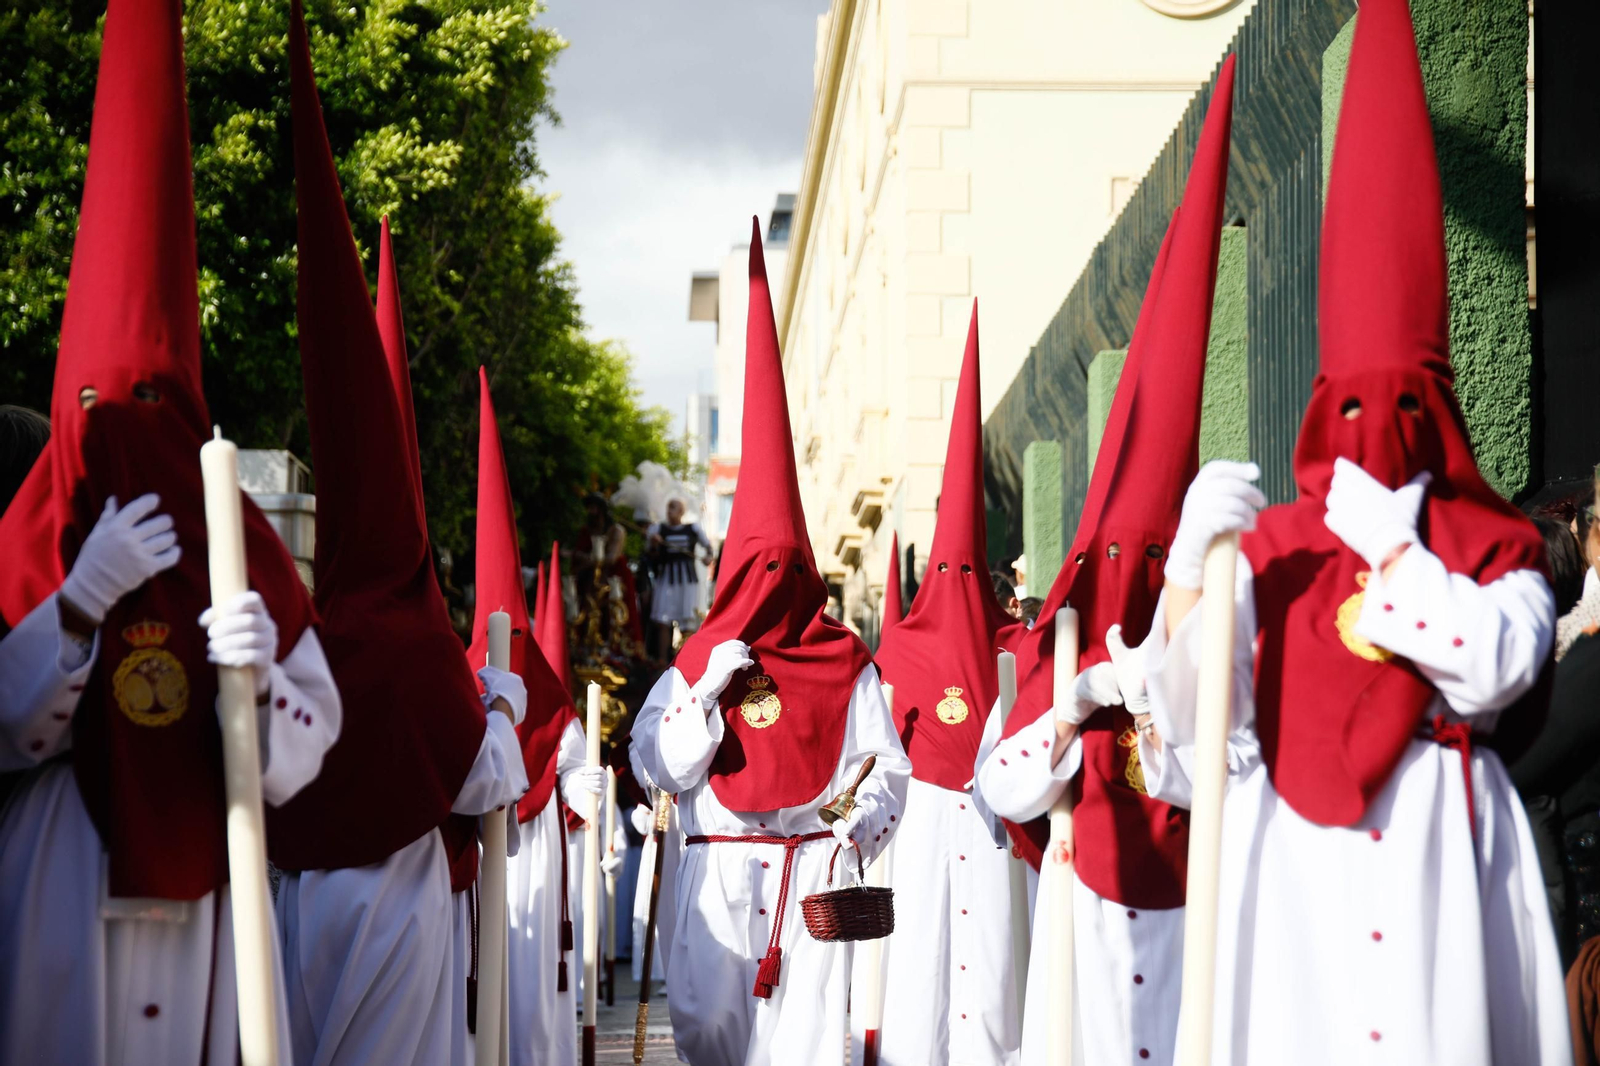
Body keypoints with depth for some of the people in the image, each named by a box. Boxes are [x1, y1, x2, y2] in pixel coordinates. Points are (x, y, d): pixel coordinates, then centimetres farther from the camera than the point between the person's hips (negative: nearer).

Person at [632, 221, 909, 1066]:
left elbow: (886, 764, 4)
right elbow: (663, 767, -1)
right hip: (717, 869, 1)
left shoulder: (847, 667, 5)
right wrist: (709, 690, -10)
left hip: (812, 864, -1)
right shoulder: (696, 665, 7)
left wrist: (869, 815, -16)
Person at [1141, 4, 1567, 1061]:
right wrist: (1193, 558, -13)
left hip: (1443, 843, 0)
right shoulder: (1269, 547, 10)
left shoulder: (1497, 548, 10)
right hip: (1289, 847, 1)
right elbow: (1198, 718, 0)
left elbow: (1493, 668, -10)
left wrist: (1388, 542, -5)